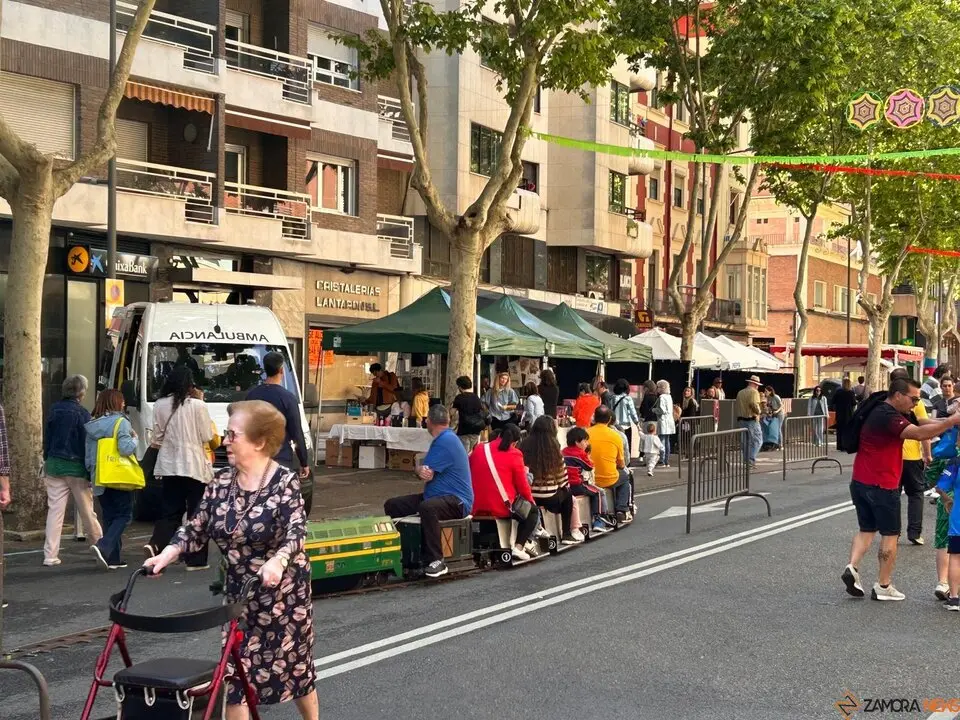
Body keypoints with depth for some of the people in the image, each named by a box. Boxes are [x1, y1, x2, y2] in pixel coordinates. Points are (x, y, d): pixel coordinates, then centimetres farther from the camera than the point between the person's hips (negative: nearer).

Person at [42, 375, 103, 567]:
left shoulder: (54, 410, 5)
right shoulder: (81, 413, -11)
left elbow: (47, 438, 11)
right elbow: (86, 442, -11)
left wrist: (47, 462, 19)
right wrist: (90, 471, -7)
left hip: (54, 464, 4)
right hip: (75, 467, -4)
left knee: (54, 510, 2)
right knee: (86, 510, 8)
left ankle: (50, 556, -1)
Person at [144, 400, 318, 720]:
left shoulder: (285, 482, -17)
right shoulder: (221, 482, -2)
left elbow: (295, 533, -27)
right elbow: (196, 529, 1)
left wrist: (277, 561, -47)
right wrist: (168, 554, -16)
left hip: (283, 591, -4)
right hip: (238, 591, 5)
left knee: (294, 664, 12)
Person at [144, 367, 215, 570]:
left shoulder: (160, 405, -1)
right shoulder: (197, 405, -10)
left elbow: (157, 438, 3)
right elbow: (207, 437, -6)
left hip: (169, 465, 3)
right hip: (195, 466, -3)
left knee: (170, 511, 11)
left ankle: (155, 544, -13)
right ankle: (196, 559, 8)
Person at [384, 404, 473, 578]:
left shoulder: (446, 441, -17)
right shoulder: (443, 439, 15)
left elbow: (426, 475, -21)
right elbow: (426, 473, 9)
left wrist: (421, 471, 1)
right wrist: (423, 471, -13)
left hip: (457, 501, -10)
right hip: (438, 496, 10)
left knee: (427, 508, -41)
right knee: (392, 505, 5)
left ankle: (436, 561, -34)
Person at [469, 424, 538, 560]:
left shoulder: (479, 449, 6)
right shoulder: (514, 454, -8)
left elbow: (469, 475, 17)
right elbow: (522, 485, -3)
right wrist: (531, 500, 18)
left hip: (477, 507, 6)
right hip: (502, 508, -6)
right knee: (533, 510, 21)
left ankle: (525, 542, 30)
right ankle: (519, 547, 5)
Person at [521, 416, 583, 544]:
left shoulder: (525, 445, -4)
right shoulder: (553, 447, -9)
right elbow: (561, 473, 0)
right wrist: (564, 486, 20)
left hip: (528, 496, 3)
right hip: (550, 497, -3)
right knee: (567, 495, 29)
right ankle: (566, 534, 32)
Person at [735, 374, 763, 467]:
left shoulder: (740, 392, 13)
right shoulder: (753, 392, -10)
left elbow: (738, 405, 11)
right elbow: (754, 404, -23)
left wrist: (740, 416, 12)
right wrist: (758, 412, -8)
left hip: (741, 420, 7)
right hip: (751, 420, -7)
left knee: (745, 441, 13)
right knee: (757, 440, -2)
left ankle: (746, 461, 15)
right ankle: (751, 461, -11)